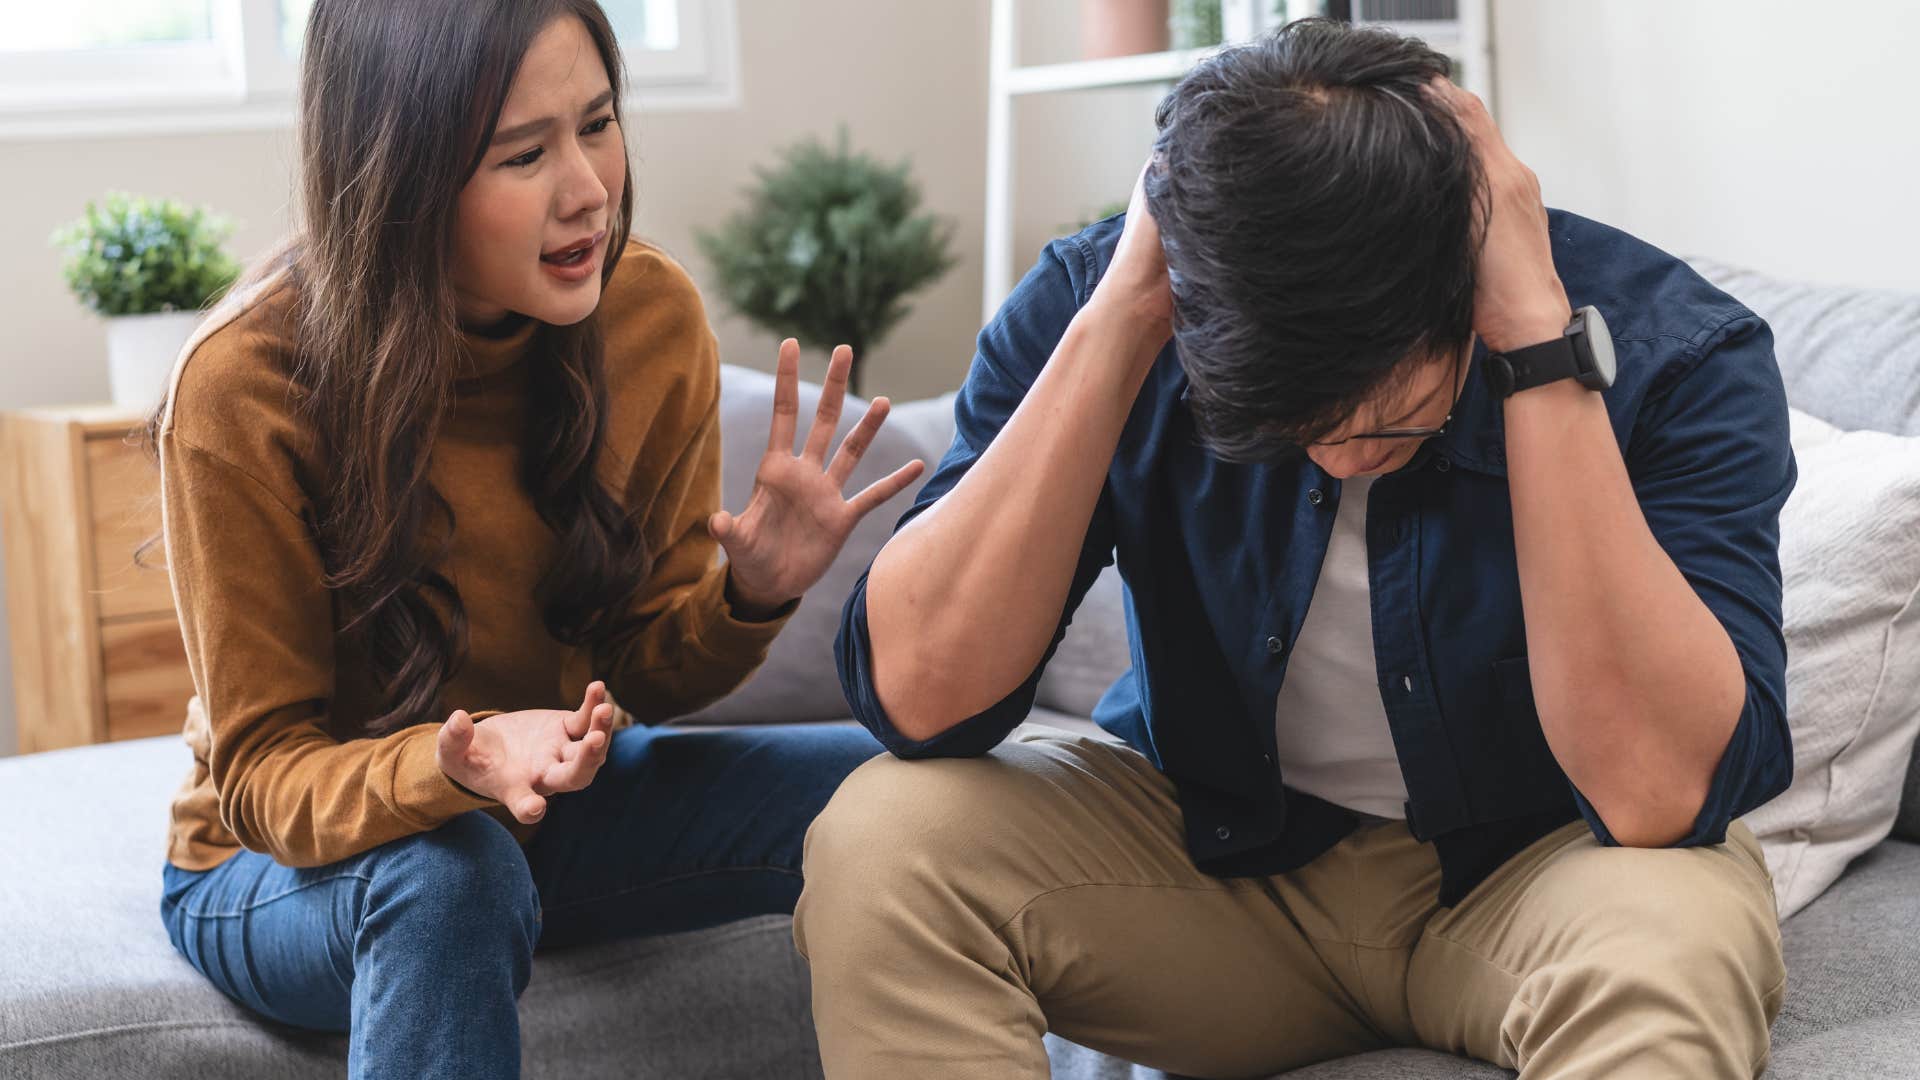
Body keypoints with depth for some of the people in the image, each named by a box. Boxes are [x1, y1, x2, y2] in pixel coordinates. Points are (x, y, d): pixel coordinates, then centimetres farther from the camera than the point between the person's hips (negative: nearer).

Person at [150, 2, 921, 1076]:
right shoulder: (246, 385, -25)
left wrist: (750, 599, -25)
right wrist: (450, 772, -41)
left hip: (552, 794, 5)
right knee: (449, 873, -38)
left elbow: (642, 668, -2)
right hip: (287, 859, -4)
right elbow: (262, 774, -19)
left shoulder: (653, 313, -13)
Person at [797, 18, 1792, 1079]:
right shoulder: (1090, 299, -17)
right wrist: (1118, 322, -32)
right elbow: (920, 695, -26)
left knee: (1667, 943, -35)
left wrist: (1542, 344, -37)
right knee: (880, 843, -26)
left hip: (1530, 870, 0)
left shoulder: (1674, 347, -23)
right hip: (1217, 852, 1)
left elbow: (1658, 798, -35)